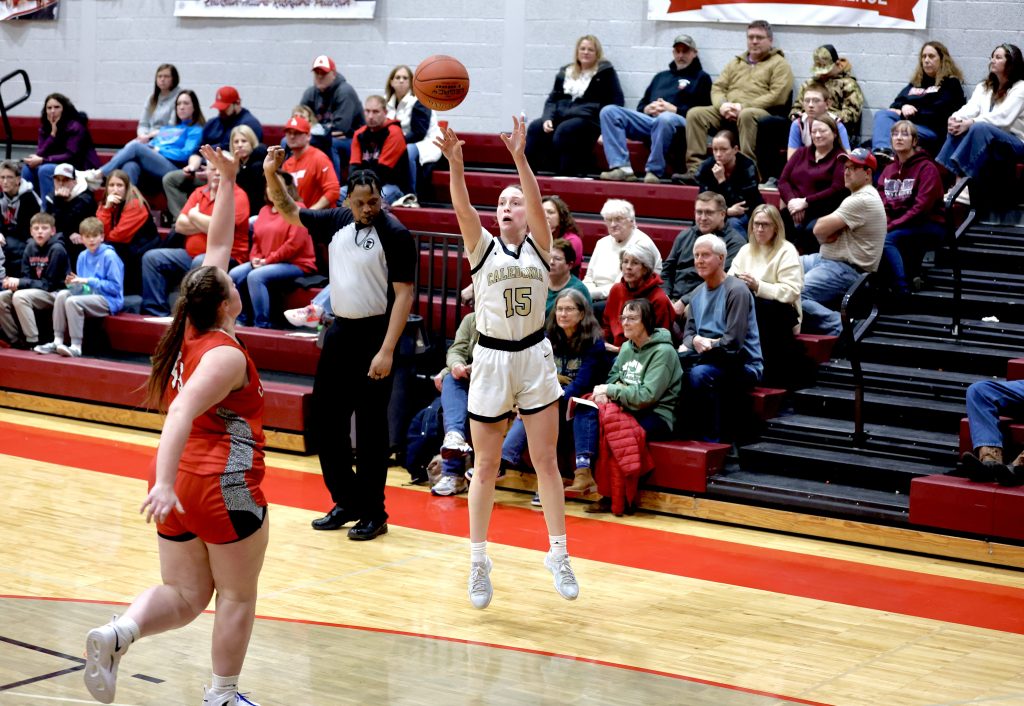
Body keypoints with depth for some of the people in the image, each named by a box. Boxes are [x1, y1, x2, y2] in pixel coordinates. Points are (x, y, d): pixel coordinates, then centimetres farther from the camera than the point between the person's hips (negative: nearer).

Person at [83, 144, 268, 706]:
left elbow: (217, 247, 16)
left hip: (178, 487, 8)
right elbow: (181, 412, -29)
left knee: (185, 595, 14)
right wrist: (164, 482, -38)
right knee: (237, 595, 10)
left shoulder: (191, 333, 7)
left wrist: (228, 181, 20)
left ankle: (116, 634, -11)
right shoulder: (225, 354, -16)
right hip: (224, 486, -8)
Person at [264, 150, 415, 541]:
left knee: (370, 428, -1)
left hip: (374, 335, -7)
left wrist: (387, 350, -20)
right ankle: (347, 501, 23)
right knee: (322, 419, 10)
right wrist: (272, 174, -3)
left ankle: (373, 513, 10)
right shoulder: (337, 221, 5)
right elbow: (289, 211, 16)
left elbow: (404, 294, -14)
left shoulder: (395, 234, -13)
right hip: (340, 331, 7)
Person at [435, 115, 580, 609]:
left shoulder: (539, 246, 2)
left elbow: (538, 201, -16)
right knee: (486, 466, 6)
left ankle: (558, 554, 14)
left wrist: (519, 157, -32)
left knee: (546, 460, 4)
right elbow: (462, 207, -18)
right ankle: (478, 561, 16)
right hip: (490, 360, 0)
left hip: (534, 357, 0)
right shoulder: (482, 246, 1)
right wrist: (455, 162, -35)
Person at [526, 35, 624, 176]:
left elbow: (616, 102, 0)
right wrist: (548, 118, -3)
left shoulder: (605, 72, 6)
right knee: (535, 127, -22)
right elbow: (553, 99, 18)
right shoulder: (565, 72, 21)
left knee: (563, 131, -35)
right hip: (562, 115, 5)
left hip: (589, 118, -5)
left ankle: (565, 174, -34)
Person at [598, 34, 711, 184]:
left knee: (665, 118, -43)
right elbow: (640, 105, 29)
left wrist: (675, 110, -11)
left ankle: (654, 171, -37)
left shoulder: (701, 77, 17)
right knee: (609, 111, -16)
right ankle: (621, 167, -32)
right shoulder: (661, 76, 34)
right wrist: (647, 109, 4)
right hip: (648, 119, 6)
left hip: (679, 120, -6)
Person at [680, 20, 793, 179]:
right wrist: (722, 105, -7)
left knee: (746, 115, -40)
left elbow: (778, 96, -7)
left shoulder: (779, 64, 8)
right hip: (727, 113, 6)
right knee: (695, 113, -17)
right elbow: (717, 88, 19)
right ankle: (695, 168, -25)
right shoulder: (736, 63, 27)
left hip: (762, 113, -5)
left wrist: (744, 106, -15)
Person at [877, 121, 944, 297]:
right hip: (900, 230, 6)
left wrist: (892, 226, -21)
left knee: (886, 239, -31)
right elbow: (883, 206, 7)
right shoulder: (888, 170, 13)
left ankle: (902, 293, -29)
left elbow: (922, 207, -17)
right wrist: (884, 225, -15)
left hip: (929, 226, -6)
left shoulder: (926, 168, -7)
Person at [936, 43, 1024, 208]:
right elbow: (971, 108, 0)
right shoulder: (984, 87, 18)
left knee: (979, 127, -35)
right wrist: (955, 119, -24)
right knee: (958, 129, -22)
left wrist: (970, 123, -30)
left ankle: (963, 181, -44)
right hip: (985, 142, 6)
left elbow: (1003, 117, -19)